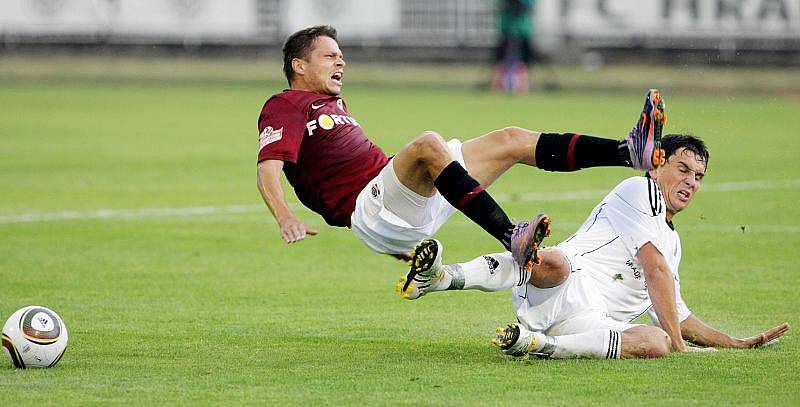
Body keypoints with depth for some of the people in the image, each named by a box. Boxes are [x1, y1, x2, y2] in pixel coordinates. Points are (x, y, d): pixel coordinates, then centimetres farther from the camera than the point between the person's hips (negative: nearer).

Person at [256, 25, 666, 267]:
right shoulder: (284, 107, -2)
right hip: (367, 208, -10)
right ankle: (510, 237, -50)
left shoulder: (332, 105, 28)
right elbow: (268, 169, -18)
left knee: (509, 140, 7)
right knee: (429, 144, -37)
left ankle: (631, 150, -1)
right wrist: (285, 219, -37)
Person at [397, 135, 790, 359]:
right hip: (563, 289, -7)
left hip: (594, 321, 7)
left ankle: (540, 344, -31)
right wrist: (676, 342, -5)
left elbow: (677, 315, 41)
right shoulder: (639, 190, 8)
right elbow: (655, 270, -2)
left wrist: (738, 343, 36)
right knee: (555, 261, -43)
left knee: (655, 343, -27)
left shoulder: (672, 242, 35)